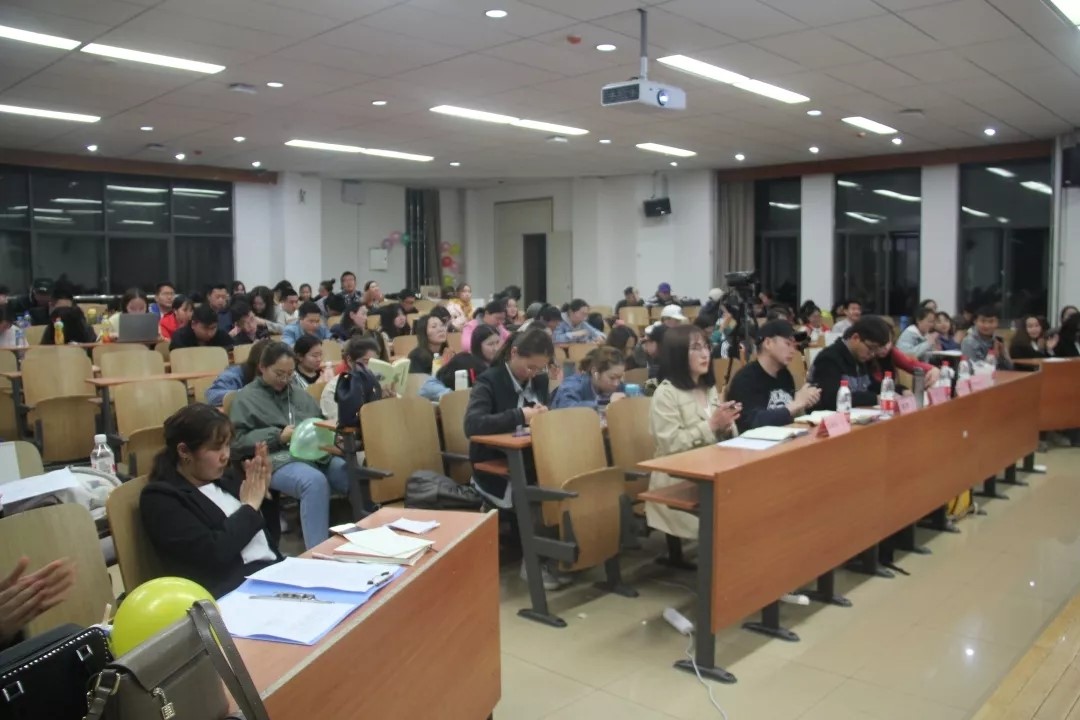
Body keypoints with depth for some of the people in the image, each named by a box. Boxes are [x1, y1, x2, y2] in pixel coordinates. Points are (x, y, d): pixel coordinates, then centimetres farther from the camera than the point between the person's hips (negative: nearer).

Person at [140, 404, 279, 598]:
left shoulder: (225, 477, 15)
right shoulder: (160, 498, -3)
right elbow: (212, 553, -17)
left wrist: (264, 494, 4)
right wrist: (249, 507, -5)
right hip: (233, 591, -7)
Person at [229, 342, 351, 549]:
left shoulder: (299, 394, 27)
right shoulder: (246, 398, 10)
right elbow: (237, 440, 0)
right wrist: (279, 436, -11)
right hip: (277, 460, -5)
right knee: (315, 481, -39)